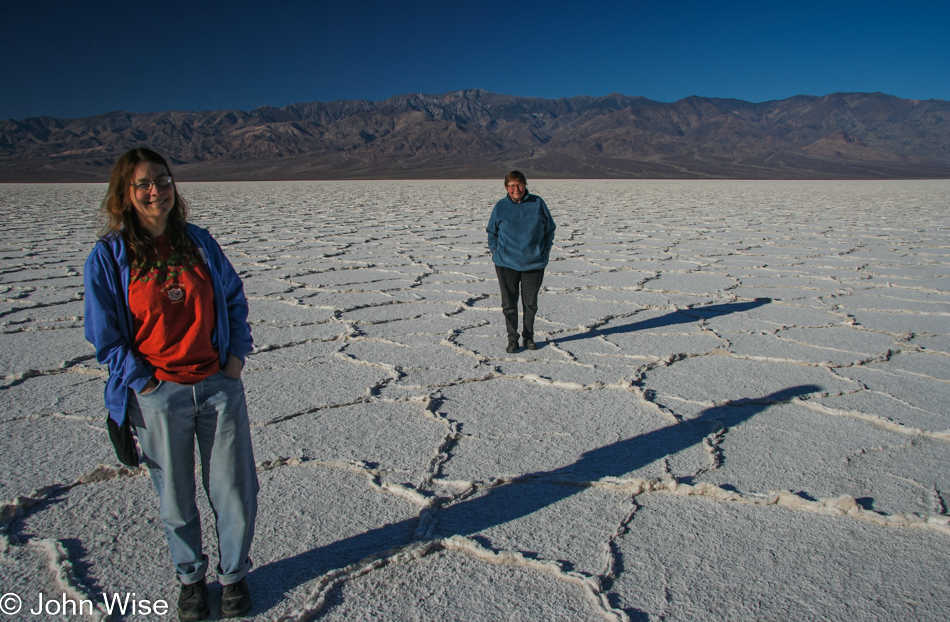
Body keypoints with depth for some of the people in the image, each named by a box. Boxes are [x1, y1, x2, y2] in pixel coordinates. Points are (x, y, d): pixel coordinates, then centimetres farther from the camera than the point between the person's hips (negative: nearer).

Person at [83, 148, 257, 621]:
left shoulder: (199, 241, 3)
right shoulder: (108, 257, -5)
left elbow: (234, 299, 10)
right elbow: (105, 336, -3)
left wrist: (236, 356, 1)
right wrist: (146, 384, -9)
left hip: (220, 386, 2)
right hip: (158, 396, -2)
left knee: (235, 490, 9)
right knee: (176, 498, 14)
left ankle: (234, 573, 34)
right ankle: (190, 577, 40)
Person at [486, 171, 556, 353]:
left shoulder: (537, 203, 1)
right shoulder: (500, 207, 2)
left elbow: (550, 228, 11)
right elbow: (492, 232, 13)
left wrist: (546, 249, 5)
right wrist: (494, 251, 2)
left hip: (534, 263, 0)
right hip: (506, 264, 0)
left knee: (530, 302, 9)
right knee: (509, 304, 3)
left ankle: (529, 337, 25)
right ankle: (512, 339, 14)